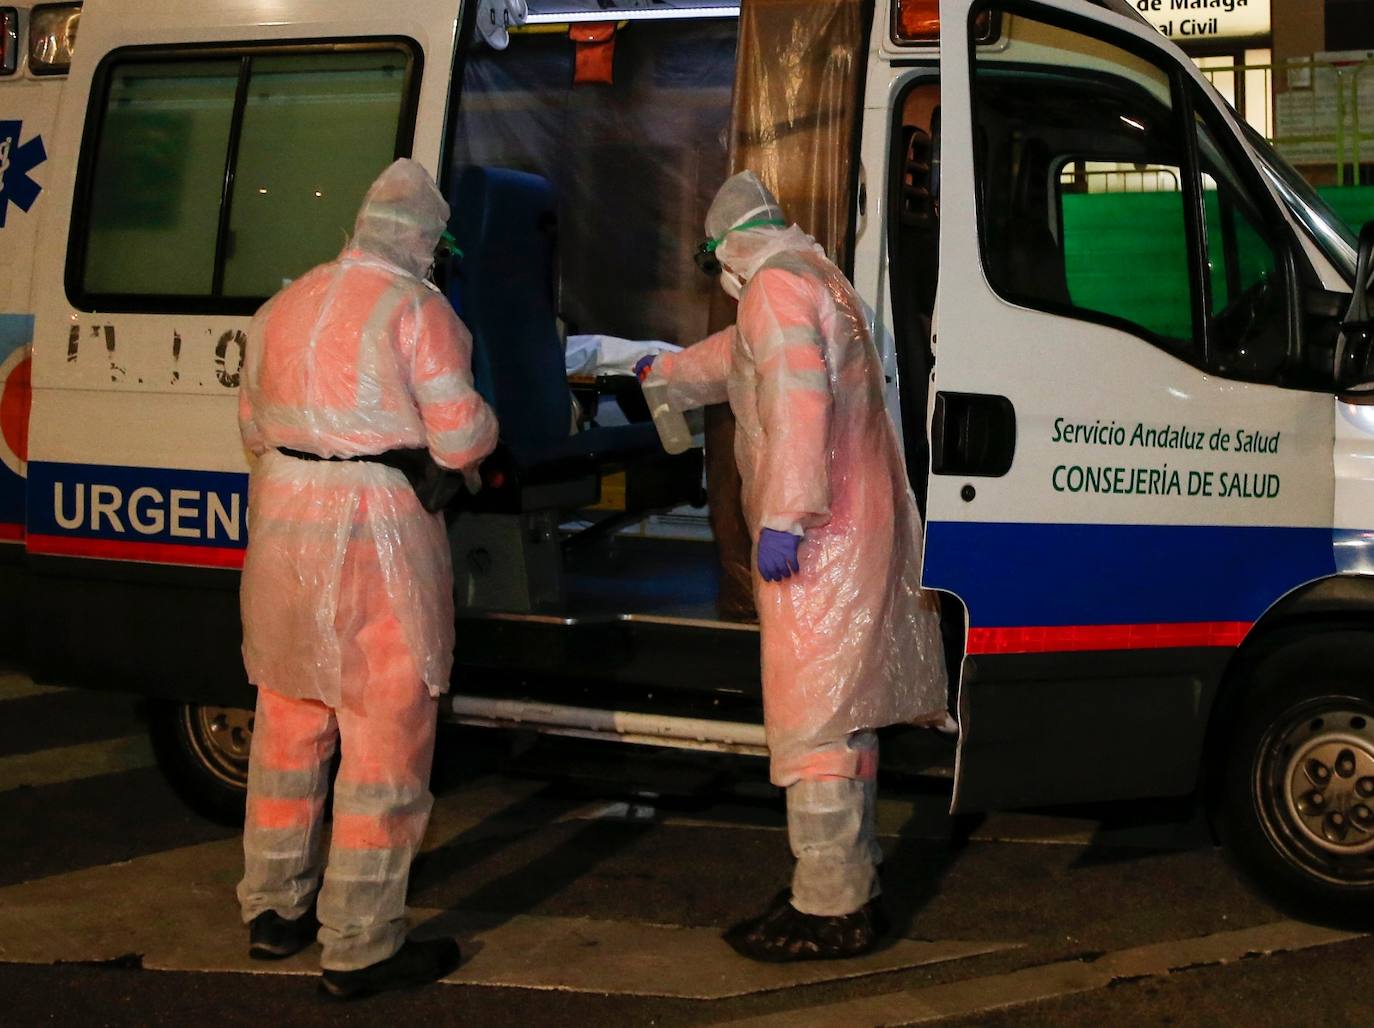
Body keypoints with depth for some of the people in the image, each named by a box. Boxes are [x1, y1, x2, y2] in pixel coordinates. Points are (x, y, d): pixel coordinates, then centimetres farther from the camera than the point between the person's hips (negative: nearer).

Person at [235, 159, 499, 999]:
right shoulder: (415, 308, -9)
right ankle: (361, 946, 4)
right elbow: (462, 439, -11)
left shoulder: (286, 304, 12)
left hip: (284, 519, 7)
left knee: (290, 721, 18)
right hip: (377, 526, -7)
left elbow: (255, 425, 19)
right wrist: (484, 433, 10)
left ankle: (274, 910, 29)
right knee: (384, 738, 0)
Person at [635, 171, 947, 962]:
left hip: (814, 539, -11)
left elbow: (796, 405, -25)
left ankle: (832, 909, -8)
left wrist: (783, 519, -28)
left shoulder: (775, 287, -11)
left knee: (811, 718, -9)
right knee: (841, 706, 18)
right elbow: (737, 355, 42)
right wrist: (664, 373, 57)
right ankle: (853, 873, 28)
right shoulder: (818, 279, 22)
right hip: (855, 529, 11)